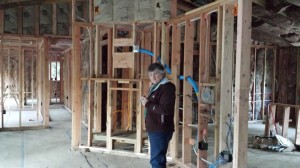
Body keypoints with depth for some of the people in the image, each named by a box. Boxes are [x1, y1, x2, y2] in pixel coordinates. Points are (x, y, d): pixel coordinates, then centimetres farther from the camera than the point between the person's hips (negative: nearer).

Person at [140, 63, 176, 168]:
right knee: (159, 158, 20)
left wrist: (147, 104, -19)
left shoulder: (167, 87, -15)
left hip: (160, 130, -10)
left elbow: (165, 109, -26)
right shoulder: (154, 87, 16)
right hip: (154, 129, 10)